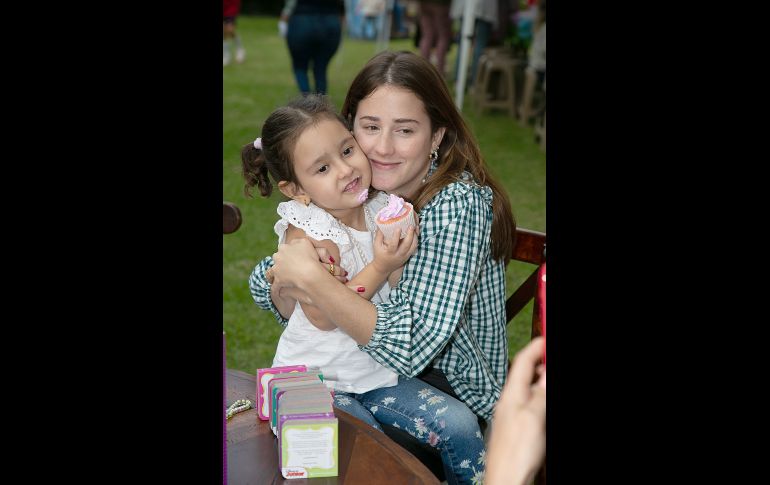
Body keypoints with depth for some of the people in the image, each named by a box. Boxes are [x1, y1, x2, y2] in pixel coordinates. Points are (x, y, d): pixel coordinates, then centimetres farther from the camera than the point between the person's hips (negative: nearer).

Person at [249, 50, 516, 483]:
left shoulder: (457, 204, -24)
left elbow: (412, 348, -31)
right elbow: (264, 284, -1)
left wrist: (310, 277, -36)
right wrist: (283, 274, -24)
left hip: (449, 387, -5)